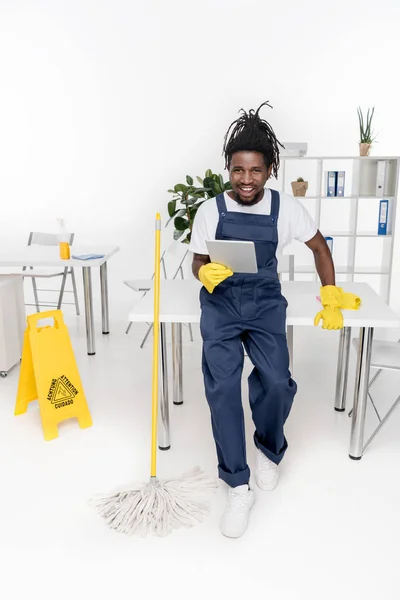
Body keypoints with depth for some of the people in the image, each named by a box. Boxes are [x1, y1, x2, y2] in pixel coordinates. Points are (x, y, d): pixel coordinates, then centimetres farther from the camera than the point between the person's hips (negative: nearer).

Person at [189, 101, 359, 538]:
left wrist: (331, 299, 4)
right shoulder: (210, 210, -7)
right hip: (220, 302, 0)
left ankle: (269, 449, 20)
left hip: (265, 302, 1)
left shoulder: (286, 208, -6)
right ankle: (238, 485, 2)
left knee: (277, 382, -15)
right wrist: (206, 274, -22)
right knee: (222, 387, -15)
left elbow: (319, 247, 8)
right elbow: (197, 263, 2)